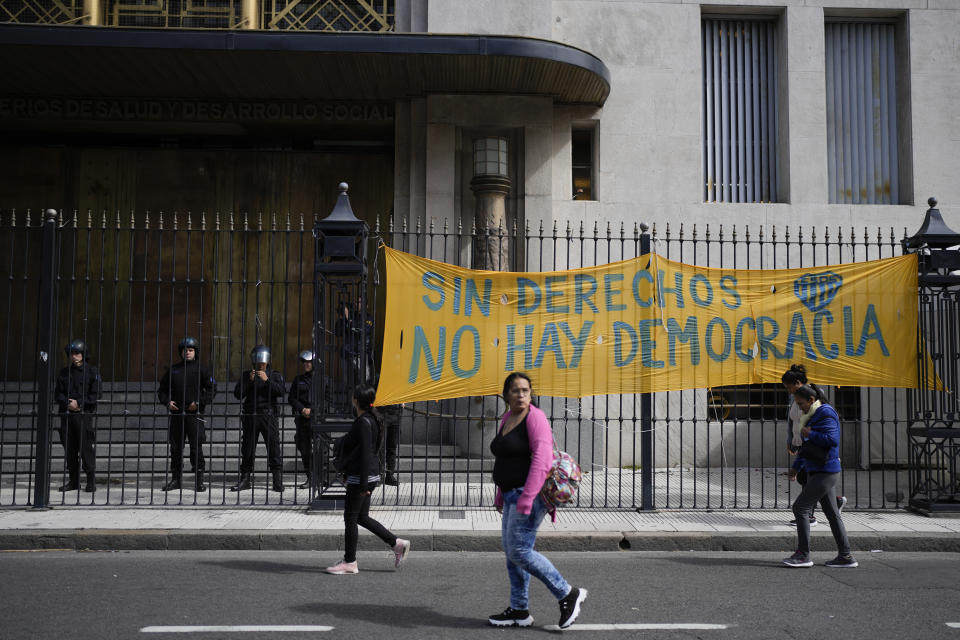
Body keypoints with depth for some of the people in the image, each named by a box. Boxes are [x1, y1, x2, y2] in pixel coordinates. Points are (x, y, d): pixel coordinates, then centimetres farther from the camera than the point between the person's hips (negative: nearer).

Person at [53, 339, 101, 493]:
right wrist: (67, 403, -8)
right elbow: (58, 392, 10)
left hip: (84, 414, -5)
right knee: (69, 449, 7)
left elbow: (96, 394, -4)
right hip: (67, 414, 5)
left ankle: (91, 481, -1)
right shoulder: (64, 372, 12)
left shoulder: (92, 371, 0)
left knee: (87, 448, -7)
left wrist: (80, 403, -13)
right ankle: (73, 481, 16)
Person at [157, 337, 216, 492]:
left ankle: (199, 481, 3)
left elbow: (212, 388, 0)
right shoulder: (173, 370, 13)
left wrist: (199, 402, -10)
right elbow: (162, 389, 20)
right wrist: (167, 401, 2)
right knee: (175, 448, 8)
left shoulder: (200, 369, 2)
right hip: (176, 414, 4)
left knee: (196, 448, -4)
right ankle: (176, 479, 17)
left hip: (194, 414, -4)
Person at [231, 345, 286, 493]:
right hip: (250, 416, 2)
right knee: (247, 449, 4)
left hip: (269, 415, -2)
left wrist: (267, 380, -14)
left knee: (273, 447, -6)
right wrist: (249, 381, -8)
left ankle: (278, 482, -4)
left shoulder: (275, 375, 10)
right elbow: (237, 394, 3)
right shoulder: (246, 375, 13)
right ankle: (245, 480, 13)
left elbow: (282, 391, -6)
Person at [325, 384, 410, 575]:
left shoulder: (364, 422, -18)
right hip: (368, 477, 10)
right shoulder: (370, 419, 12)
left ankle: (350, 562, 11)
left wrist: (363, 483, -22)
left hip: (361, 478, -10)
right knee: (361, 517, 15)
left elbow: (366, 453, -22)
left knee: (350, 518, 1)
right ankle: (397, 544, 16)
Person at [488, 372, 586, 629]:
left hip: (530, 494, -9)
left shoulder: (535, 418, -14)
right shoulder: (507, 418, 13)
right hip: (512, 494, 9)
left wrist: (527, 497, -27)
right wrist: (501, 495, 21)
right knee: (511, 551, 11)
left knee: (519, 552, -10)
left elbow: (542, 460, -23)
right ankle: (519, 611, 21)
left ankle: (568, 594, 3)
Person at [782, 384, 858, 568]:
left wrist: (810, 434, -13)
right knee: (832, 513, 10)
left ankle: (803, 555, -6)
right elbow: (807, 445, 26)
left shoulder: (826, 414, -12)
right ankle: (845, 556, 14)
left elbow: (832, 439, -25)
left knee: (800, 507, -10)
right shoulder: (812, 415, 17)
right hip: (819, 472, 10)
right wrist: (796, 466, 21)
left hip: (825, 472, -10)